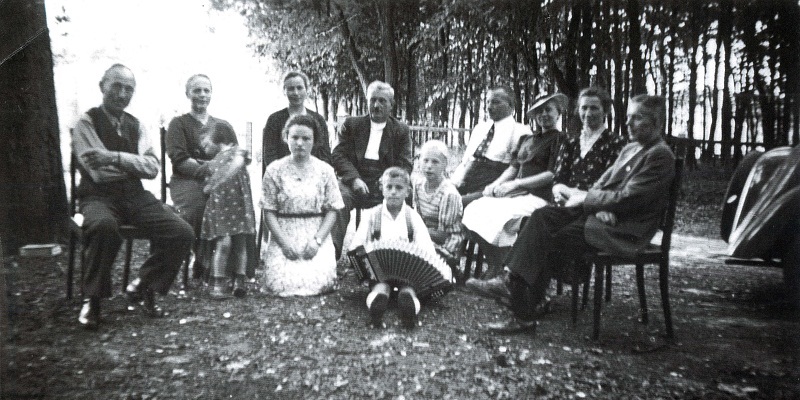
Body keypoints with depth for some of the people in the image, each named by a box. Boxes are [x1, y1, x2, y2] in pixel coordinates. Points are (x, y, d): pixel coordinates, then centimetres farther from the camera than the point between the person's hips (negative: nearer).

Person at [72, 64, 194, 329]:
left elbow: (152, 168, -3)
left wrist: (115, 157, -19)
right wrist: (134, 164, -3)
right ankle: (92, 298, -14)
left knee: (182, 233, -19)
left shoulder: (136, 125, 13)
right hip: (99, 197, -4)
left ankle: (142, 287, 4)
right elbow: (99, 173, -12)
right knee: (103, 226, -40)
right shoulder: (86, 123, -1)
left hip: (135, 196, 4)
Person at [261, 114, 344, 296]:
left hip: (316, 236, 0)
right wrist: (284, 242, -12)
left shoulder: (325, 170, 3)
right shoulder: (274, 170, 2)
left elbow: (332, 211, 2)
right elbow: (269, 212, 0)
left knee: (319, 283, -20)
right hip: (283, 236, 0)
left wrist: (317, 240, -12)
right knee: (280, 284, -18)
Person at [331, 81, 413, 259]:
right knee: (339, 199, -32)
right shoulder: (351, 124, 13)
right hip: (354, 182, 0)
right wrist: (354, 178, -16)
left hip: (383, 186, 0)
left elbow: (405, 165, 6)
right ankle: (333, 252, -31)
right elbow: (338, 155, 3)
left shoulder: (401, 130, 13)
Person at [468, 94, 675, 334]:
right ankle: (513, 282, -16)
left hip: (626, 229, -9)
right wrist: (599, 206, -8)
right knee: (543, 216, -10)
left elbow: (625, 199, -18)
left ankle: (526, 314, -16)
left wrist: (585, 198, -9)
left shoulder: (660, 156, -10)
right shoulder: (629, 149, 18)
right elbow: (602, 184, 14)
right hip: (605, 214, 9)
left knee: (558, 240, -24)